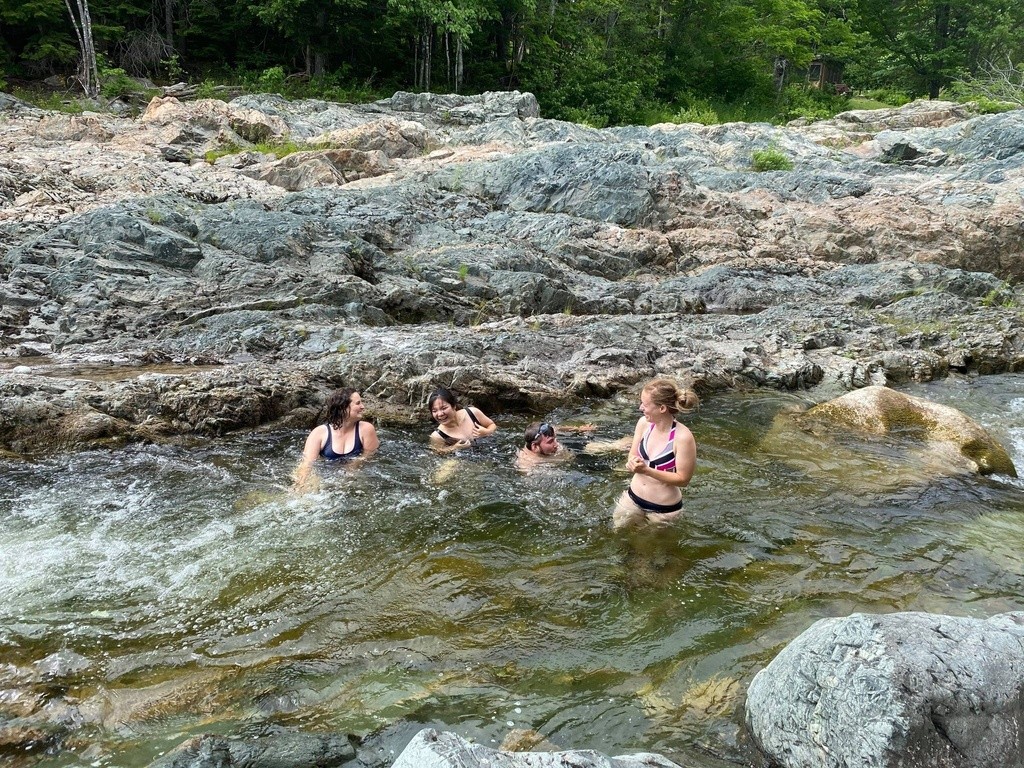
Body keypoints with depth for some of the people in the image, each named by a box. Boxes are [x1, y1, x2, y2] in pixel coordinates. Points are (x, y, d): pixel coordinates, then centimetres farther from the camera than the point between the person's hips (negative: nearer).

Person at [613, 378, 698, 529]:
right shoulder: (644, 423, -9)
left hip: (664, 510, -5)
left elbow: (683, 479, -20)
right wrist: (633, 463, -21)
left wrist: (647, 470, -29)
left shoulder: (683, 437, -26)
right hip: (632, 499, 5)